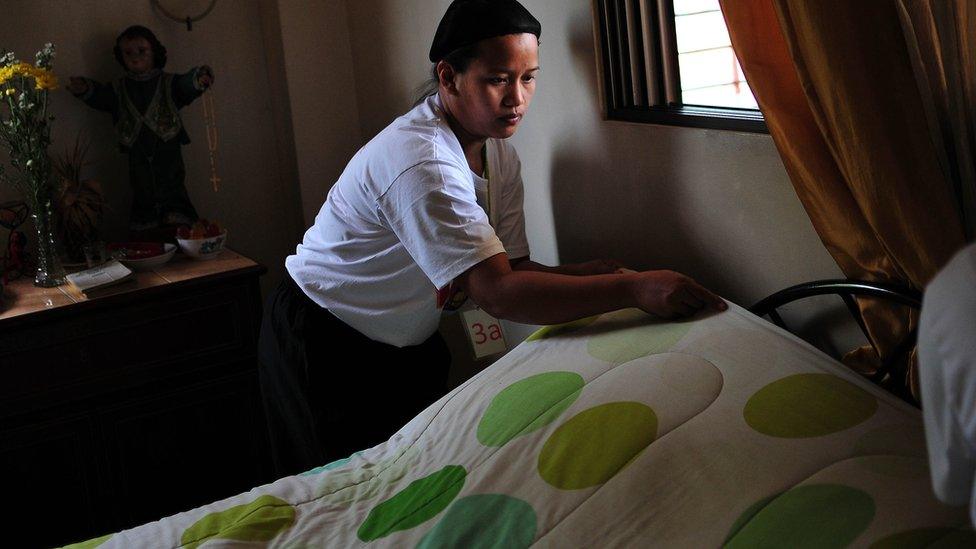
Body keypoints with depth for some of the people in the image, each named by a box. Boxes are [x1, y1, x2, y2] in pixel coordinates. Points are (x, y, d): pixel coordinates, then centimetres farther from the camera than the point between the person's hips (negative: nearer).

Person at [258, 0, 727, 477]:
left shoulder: (500, 155, -3)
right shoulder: (419, 162, -33)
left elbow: (508, 267, -2)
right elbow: (497, 293, -39)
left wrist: (580, 274, -22)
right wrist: (634, 288, -42)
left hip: (408, 345, 8)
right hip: (325, 347, -8)